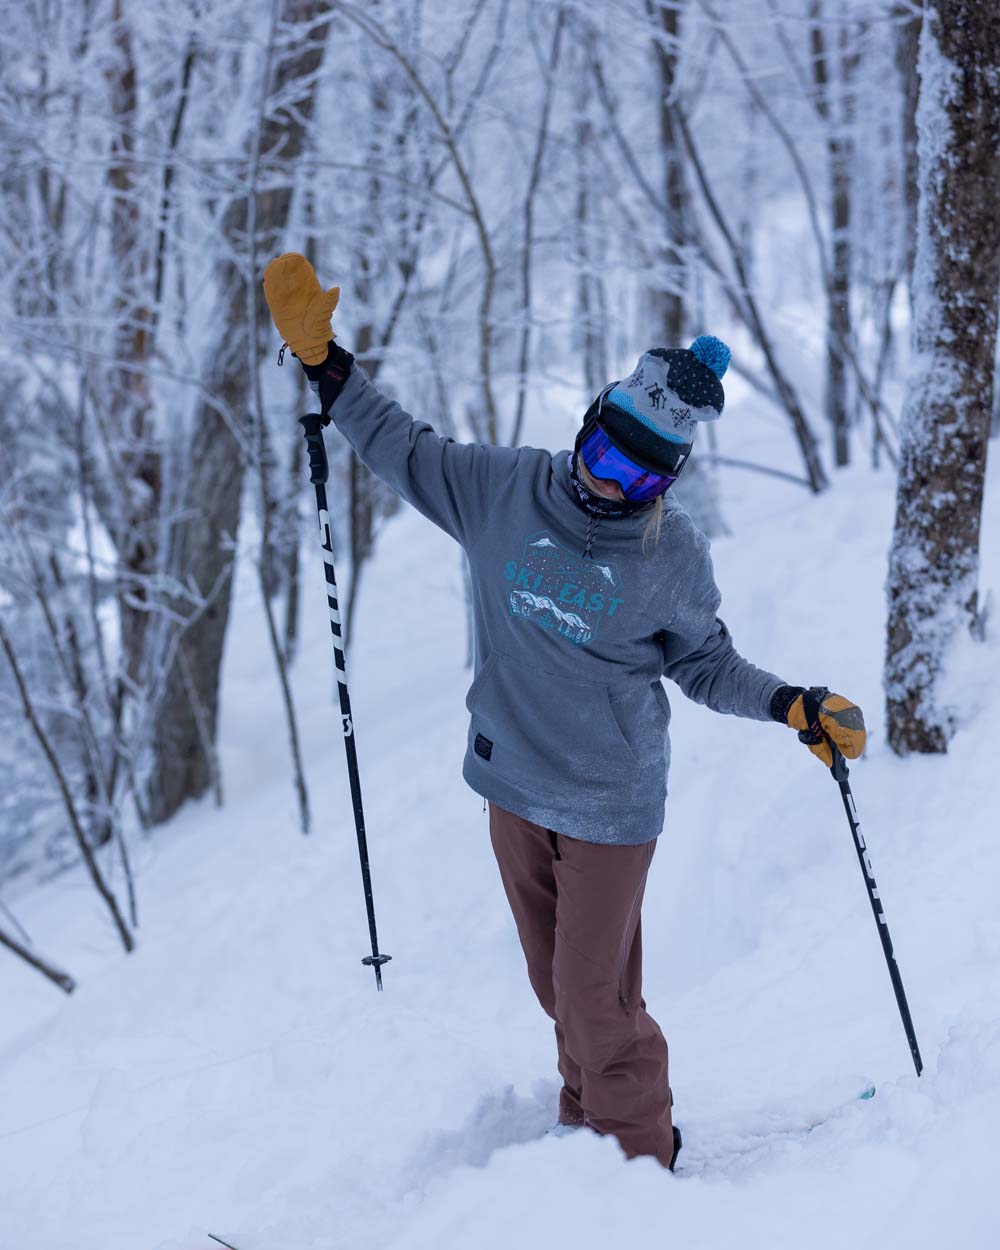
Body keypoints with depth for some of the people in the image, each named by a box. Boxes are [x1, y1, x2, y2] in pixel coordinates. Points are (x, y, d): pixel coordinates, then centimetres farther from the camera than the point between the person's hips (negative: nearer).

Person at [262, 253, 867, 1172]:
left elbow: (704, 665, 4)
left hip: (610, 803, -4)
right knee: (556, 985, 16)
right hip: (514, 785, 4)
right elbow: (403, 449, 6)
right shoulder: (502, 490, -6)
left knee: (596, 997, -3)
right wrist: (321, 356, 0)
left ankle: (640, 1160, 16)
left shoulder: (673, 556, -11)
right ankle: (585, 1127, 35)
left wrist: (795, 707, -10)